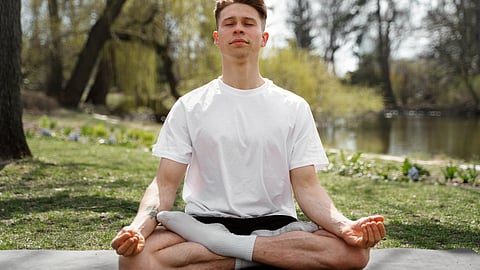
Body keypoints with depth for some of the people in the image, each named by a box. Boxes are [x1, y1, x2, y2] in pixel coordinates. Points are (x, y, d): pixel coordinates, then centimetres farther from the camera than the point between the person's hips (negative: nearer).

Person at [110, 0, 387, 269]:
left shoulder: (294, 107, 6)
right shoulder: (188, 106, 5)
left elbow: (306, 186, 1)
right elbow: (166, 183, -1)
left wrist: (345, 226, -21)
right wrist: (139, 226, -24)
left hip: (275, 223, 1)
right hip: (204, 221, 0)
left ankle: (220, 244, -21)